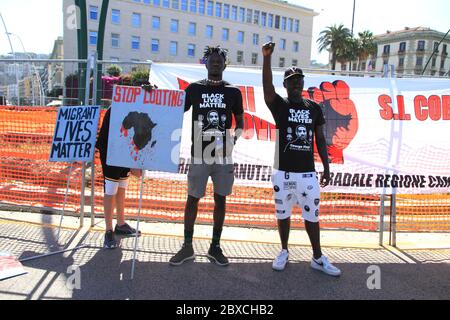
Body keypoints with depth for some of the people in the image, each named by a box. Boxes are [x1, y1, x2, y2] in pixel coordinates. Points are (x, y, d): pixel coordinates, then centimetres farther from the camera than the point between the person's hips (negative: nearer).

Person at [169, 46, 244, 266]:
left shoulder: (233, 92, 6)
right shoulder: (194, 88, 4)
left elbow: (240, 120, 12)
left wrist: (236, 135, -7)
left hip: (224, 156, 1)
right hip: (199, 155, -1)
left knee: (220, 199, 7)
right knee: (192, 199, 4)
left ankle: (215, 247, 20)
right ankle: (187, 247, 16)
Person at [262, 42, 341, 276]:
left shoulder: (314, 108, 7)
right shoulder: (279, 105, 0)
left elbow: (320, 140, 9)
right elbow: (267, 87, -21)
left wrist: (326, 168, 6)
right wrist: (267, 58, -33)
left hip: (308, 173, 2)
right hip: (283, 172, -1)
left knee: (312, 215, 9)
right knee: (283, 214, 10)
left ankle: (318, 258, 22)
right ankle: (284, 252, 29)